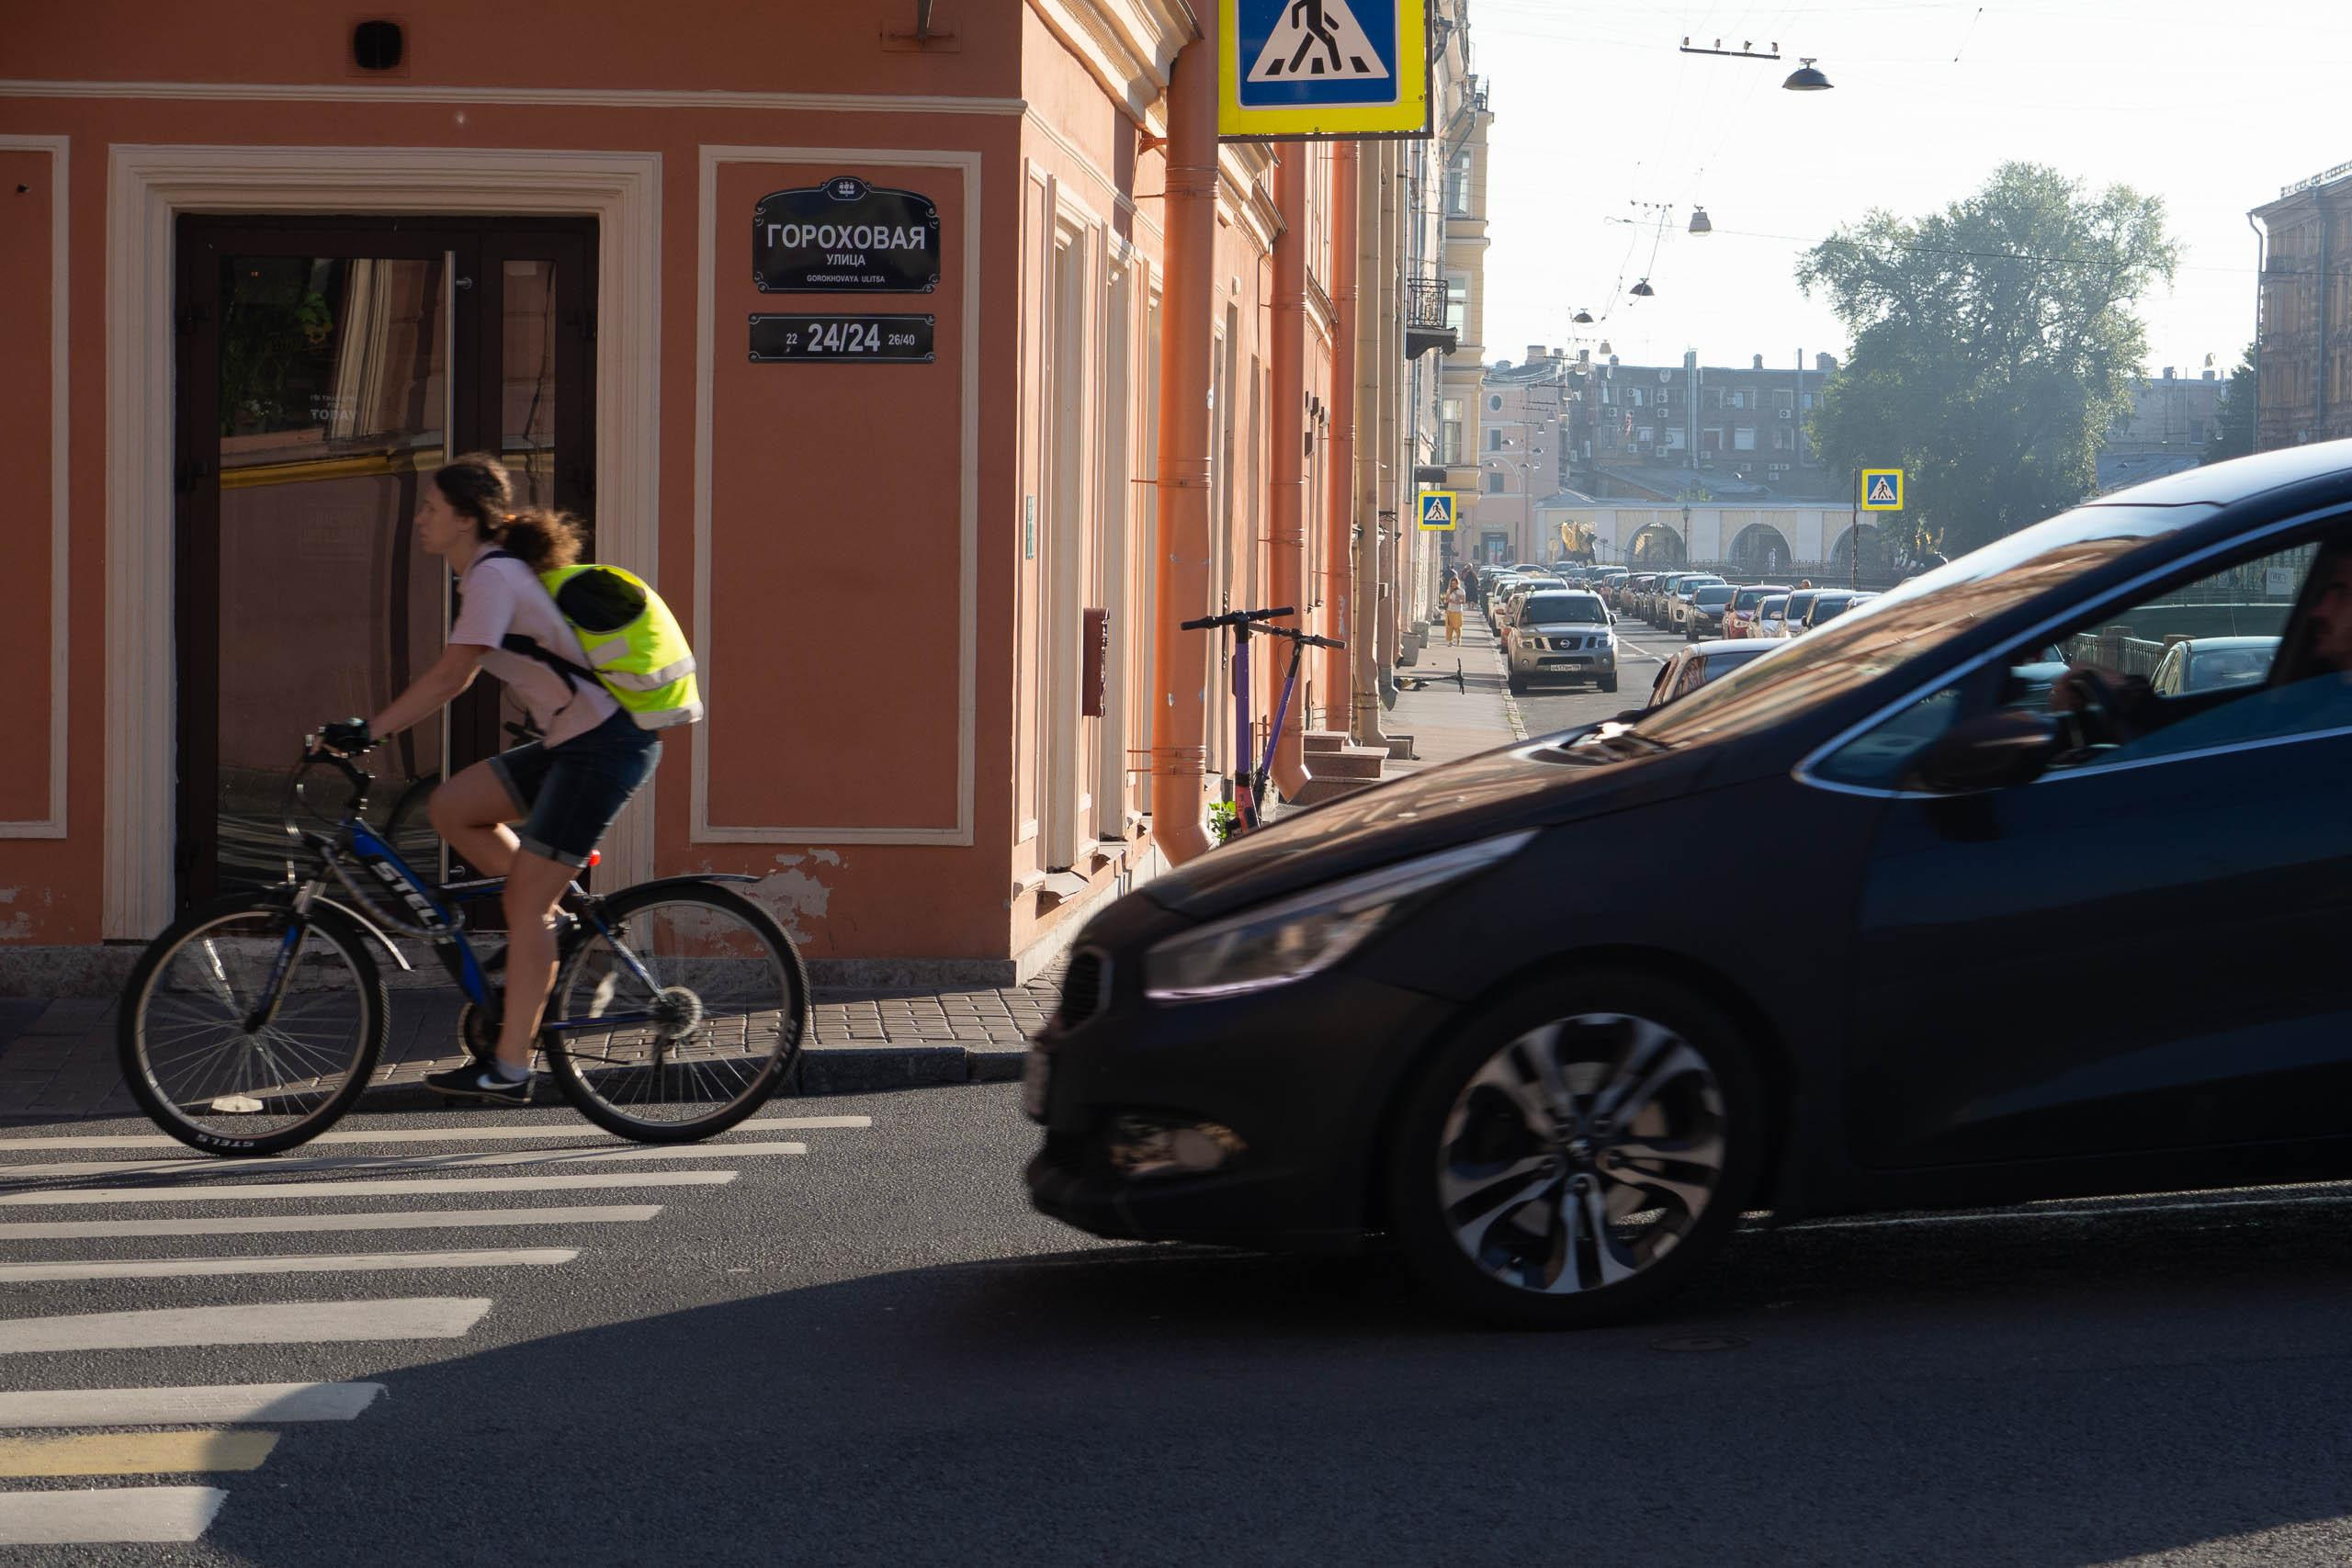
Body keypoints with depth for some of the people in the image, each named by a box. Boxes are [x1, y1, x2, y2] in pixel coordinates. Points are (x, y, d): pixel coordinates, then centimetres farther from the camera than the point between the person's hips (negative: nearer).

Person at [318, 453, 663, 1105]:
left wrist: (371, 731, -19)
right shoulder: (490, 570, 15)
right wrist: (375, 729, 16)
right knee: (451, 807, 6)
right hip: (574, 739, 9)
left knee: (525, 902, -7)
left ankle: (510, 1068, -4)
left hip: (605, 745, -9)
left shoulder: (494, 576, -15)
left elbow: (452, 676, -22)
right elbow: (459, 677, 19)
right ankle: (562, 928, 13)